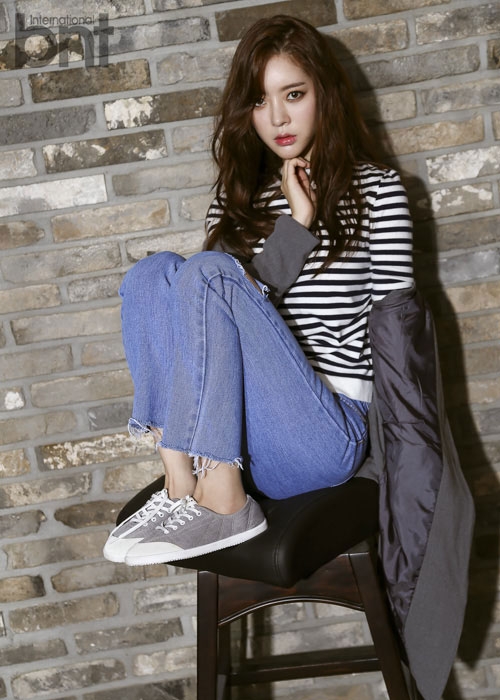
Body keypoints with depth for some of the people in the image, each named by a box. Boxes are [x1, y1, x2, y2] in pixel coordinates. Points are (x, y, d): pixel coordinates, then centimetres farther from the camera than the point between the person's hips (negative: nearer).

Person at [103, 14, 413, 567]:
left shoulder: (375, 189, 6)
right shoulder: (236, 198, 16)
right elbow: (236, 308, 4)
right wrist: (295, 226, -6)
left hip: (329, 430, -4)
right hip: (229, 434, 4)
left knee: (209, 274, -23)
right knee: (153, 273, -15)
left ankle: (219, 501, -25)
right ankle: (182, 481, -26)